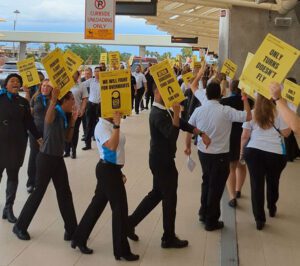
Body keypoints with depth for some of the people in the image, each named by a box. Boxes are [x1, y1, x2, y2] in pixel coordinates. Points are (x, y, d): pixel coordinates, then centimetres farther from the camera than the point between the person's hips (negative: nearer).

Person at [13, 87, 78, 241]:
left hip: (58, 159, 8)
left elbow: (68, 138, 16)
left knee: (65, 193, 10)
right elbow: (48, 120, -42)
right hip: (46, 158, -8)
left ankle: (71, 229, 18)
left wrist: (72, 122, 4)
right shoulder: (55, 112, -16)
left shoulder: (64, 116, 9)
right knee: (39, 192, 2)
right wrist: (53, 100, -51)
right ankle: (20, 226, 19)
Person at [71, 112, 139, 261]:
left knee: (98, 204, 16)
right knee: (120, 208, -2)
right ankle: (122, 250, 9)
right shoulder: (102, 126, -17)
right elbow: (112, 146, -31)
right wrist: (117, 125, -31)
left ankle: (79, 239, 28)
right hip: (107, 170, -9)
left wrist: (119, 171, 19)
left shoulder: (111, 125, 12)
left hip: (112, 169, 9)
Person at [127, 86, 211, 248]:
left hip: (161, 160, 10)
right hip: (162, 161, -10)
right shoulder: (158, 114, -22)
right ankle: (169, 238, 16)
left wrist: (201, 133, 7)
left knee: (157, 194, 19)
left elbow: (182, 124, 15)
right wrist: (176, 113, -39)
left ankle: (131, 222, 24)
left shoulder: (164, 111, 10)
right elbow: (173, 135, -33)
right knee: (169, 198, 2)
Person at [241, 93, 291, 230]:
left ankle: (259, 219, 6)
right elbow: (286, 133, 0)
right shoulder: (278, 113, -2)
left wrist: (241, 150, 16)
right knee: (273, 182, 21)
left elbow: (245, 135, 4)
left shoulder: (251, 114, 3)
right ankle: (272, 208, 43)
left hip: (254, 151, 0)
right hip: (275, 153, 0)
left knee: (256, 184, 5)